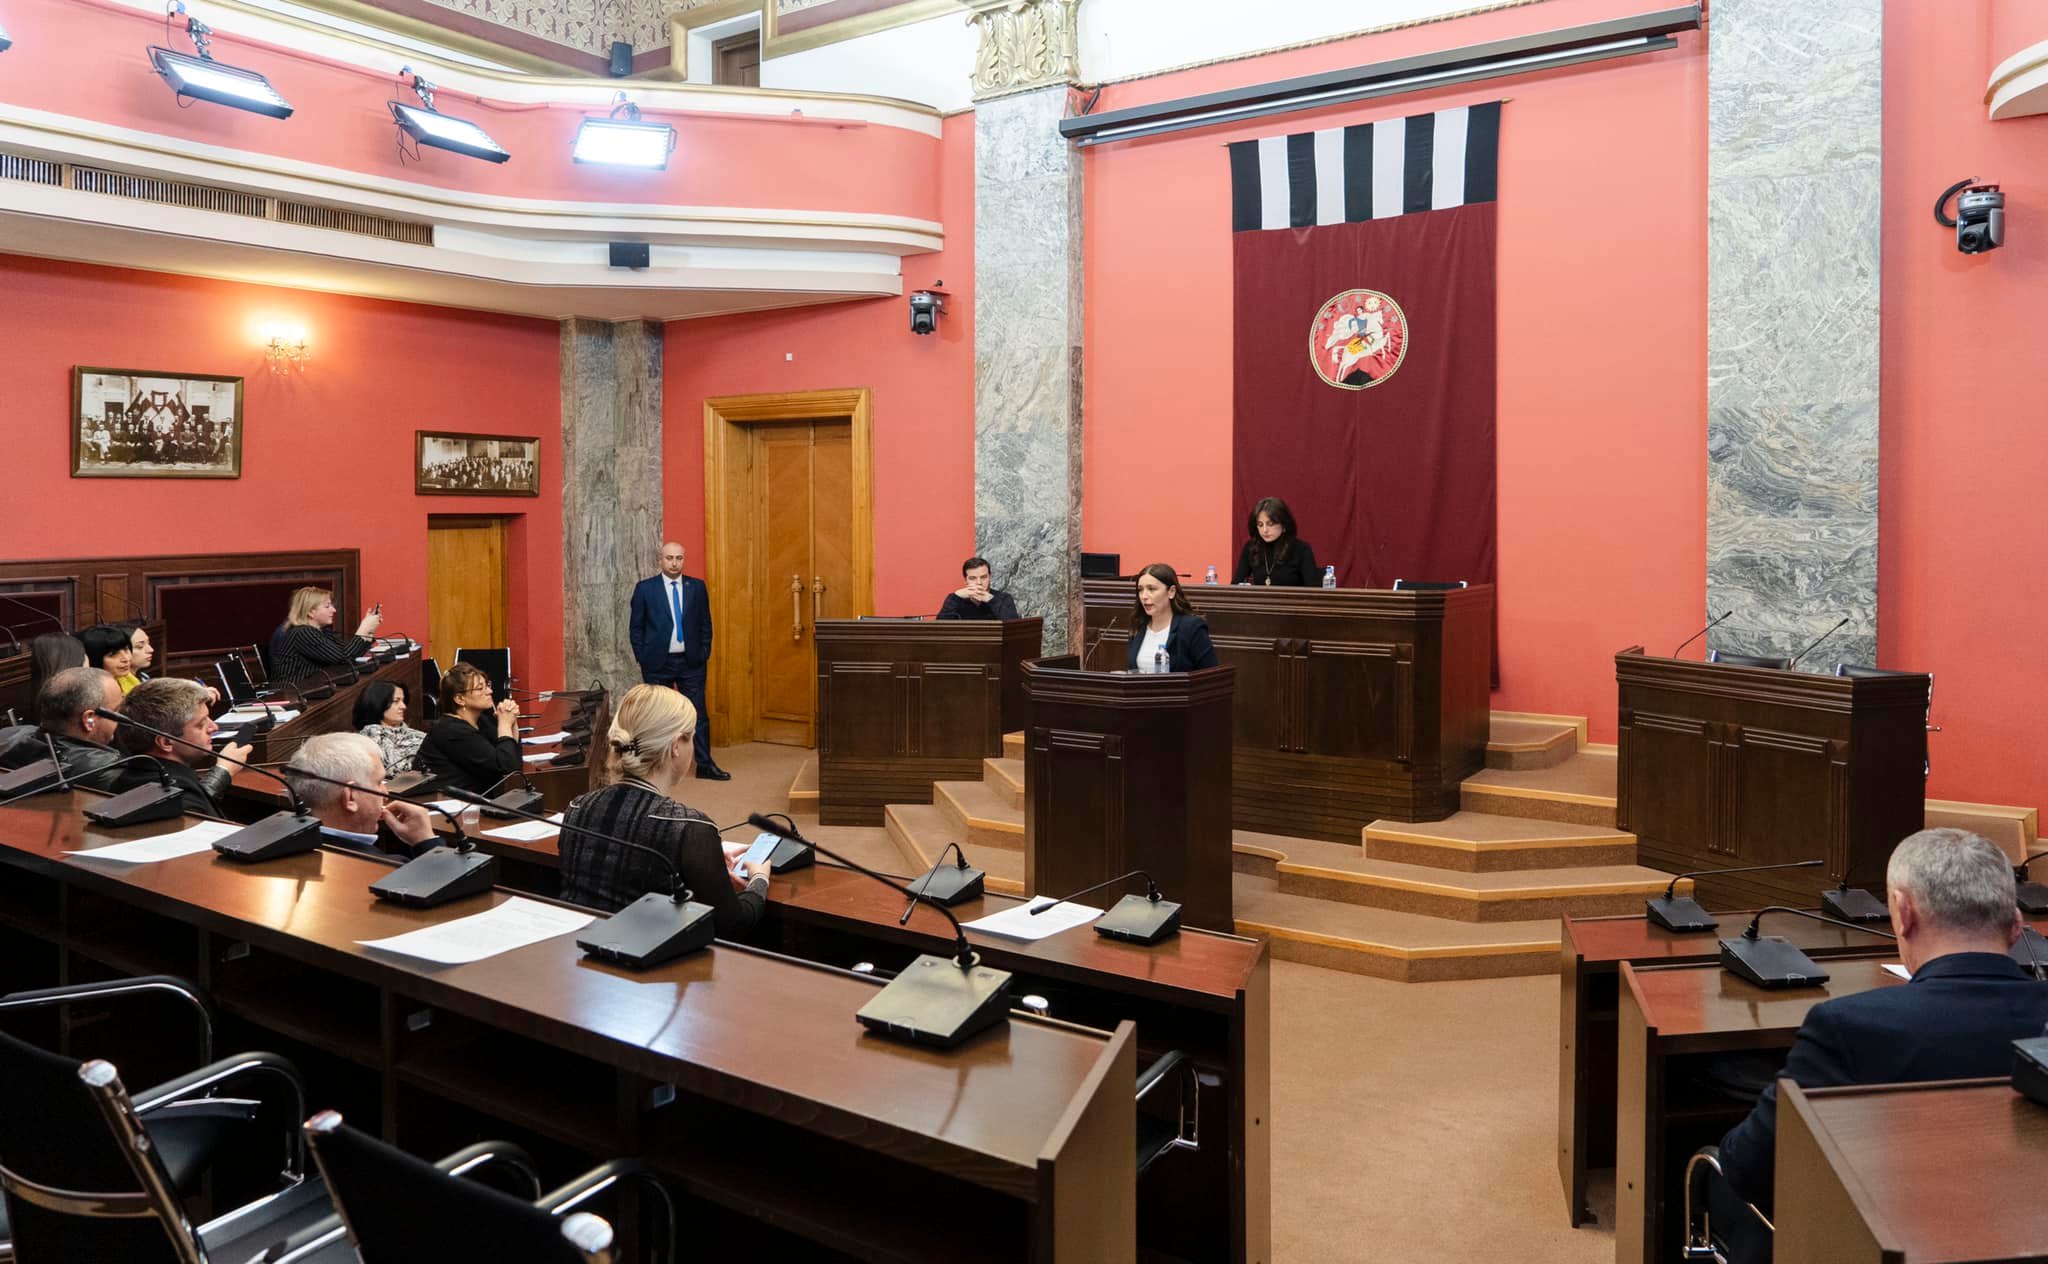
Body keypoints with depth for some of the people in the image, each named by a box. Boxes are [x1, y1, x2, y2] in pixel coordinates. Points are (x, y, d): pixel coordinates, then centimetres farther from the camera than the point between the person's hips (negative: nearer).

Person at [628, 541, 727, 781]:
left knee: (698, 714, 2)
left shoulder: (697, 587, 4)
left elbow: (705, 624, 9)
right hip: (657, 663, -1)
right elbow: (636, 627, 2)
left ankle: (705, 765, 9)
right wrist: (643, 659, -3)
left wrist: (704, 654, 2)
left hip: (691, 662, 1)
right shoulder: (645, 588, -2)